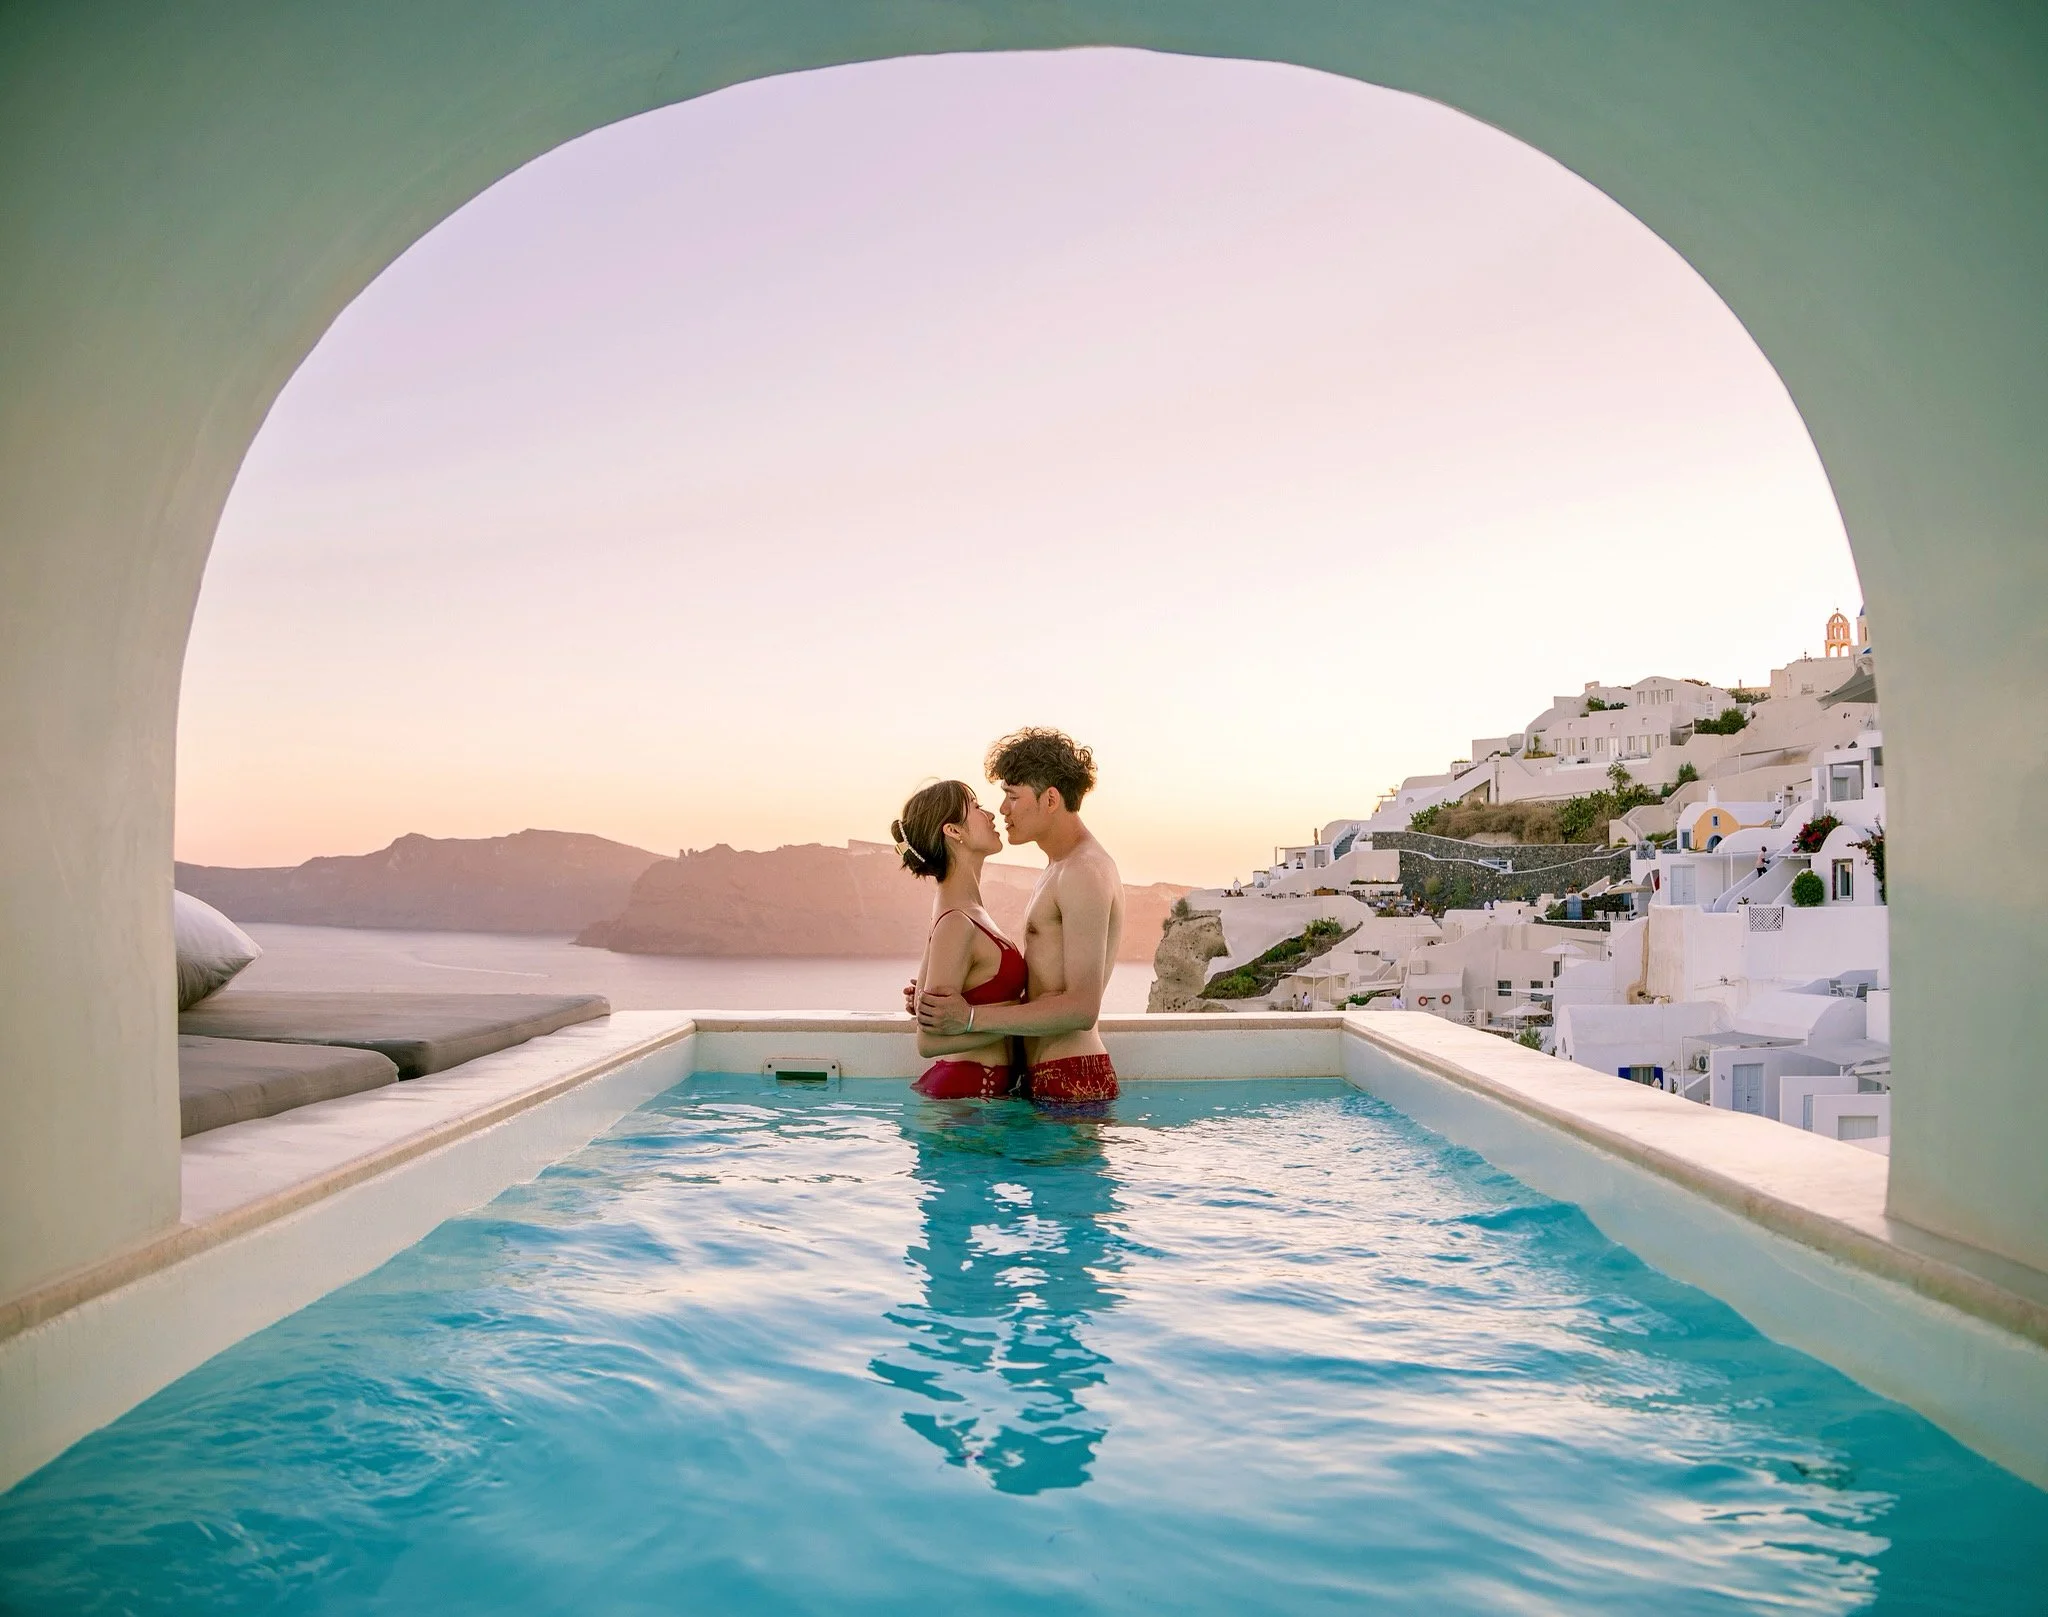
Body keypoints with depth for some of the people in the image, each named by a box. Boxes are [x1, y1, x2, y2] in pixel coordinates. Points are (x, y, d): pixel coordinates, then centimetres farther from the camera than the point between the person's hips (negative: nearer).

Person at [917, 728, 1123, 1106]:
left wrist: (972, 1017, -19)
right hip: (1046, 1077, 10)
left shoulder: (1085, 872, -14)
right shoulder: (1060, 869, 19)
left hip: (1071, 1080, -9)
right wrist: (948, 999, 8)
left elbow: (1082, 1008, -21)